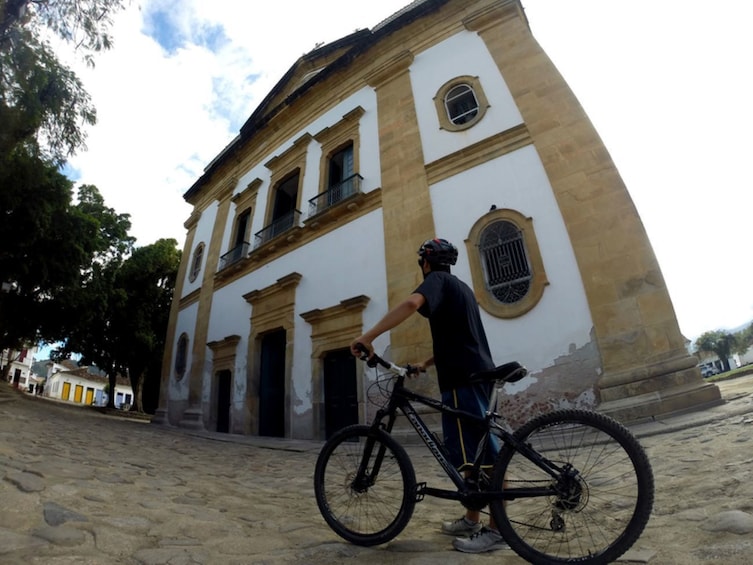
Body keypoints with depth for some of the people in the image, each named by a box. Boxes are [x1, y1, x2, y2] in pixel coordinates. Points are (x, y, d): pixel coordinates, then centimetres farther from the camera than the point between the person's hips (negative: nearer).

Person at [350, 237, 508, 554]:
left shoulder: (437, 280, -4)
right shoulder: (460, 287, 25)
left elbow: (411, 303, -28)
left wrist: (368, 337, -29)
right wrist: (426, 364, 30)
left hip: (463, 378, -10)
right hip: (477, 374, 10)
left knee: (480, 453, -4)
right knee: (475, 451, 15)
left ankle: (497, 529, 4)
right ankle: (472, 520, 25)